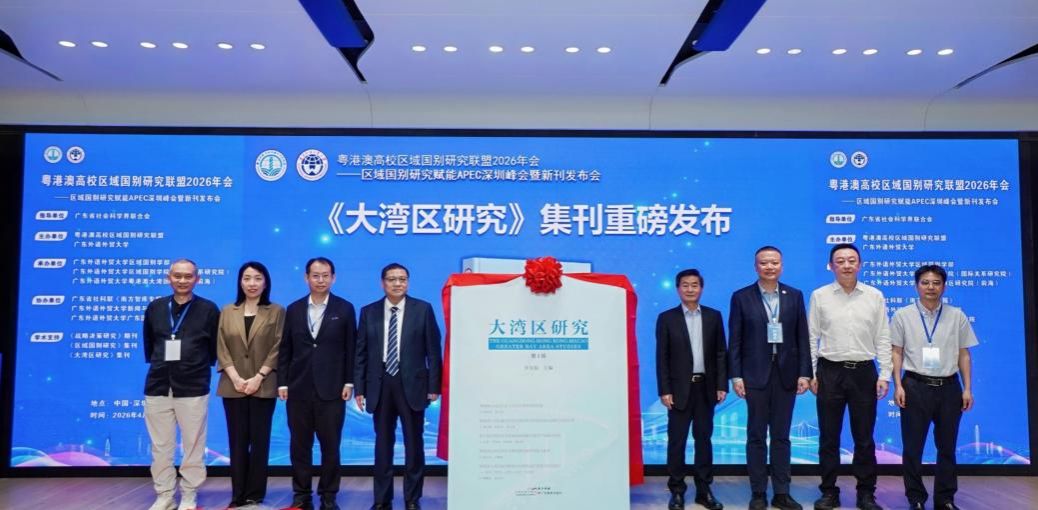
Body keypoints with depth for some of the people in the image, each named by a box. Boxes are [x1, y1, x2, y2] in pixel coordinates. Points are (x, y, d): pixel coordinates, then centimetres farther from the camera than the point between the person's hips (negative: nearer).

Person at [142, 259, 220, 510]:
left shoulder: (208, 309, 0)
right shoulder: (154, 308, 9)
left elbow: (215, 347, 5)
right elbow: (149, 343, 19)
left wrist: (201, 368, 4)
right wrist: (157, 365, 14)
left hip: (193, 388, -3)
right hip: (158, 387, 3)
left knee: (193, 446, 3)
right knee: (160, 447, 8)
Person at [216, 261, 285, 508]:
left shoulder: (277, 311, 2)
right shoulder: (227, 312, 10)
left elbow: (278, 348, -4)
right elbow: (221, 349, 4)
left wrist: (258, 377, -12)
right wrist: (235, 378, -9)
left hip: (263, 387, -2)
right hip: (233, 386, 2)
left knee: (259, 440, 2)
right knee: (237, 441, 5)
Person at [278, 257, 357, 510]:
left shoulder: (345, 309, 1)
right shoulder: (294, 309, 8)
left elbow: (350, 349, 1)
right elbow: (285, 350, 7)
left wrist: (349, 382, -4)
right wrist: (282, 383, 2)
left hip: (331, 389, -2)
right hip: (299, 388, 2)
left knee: (330, 445, 4)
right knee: (299, 445, 8)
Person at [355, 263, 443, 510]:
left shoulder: (423, 309, -1)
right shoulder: (369, 312, 5)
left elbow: (433, 350, -2)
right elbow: (361, 353, 6)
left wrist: (434, 385, -6)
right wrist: (359, 388, 0)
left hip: (412, 384, -2)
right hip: (380, 385, 2)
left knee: (414, 444, 6)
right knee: (383, 444, 10)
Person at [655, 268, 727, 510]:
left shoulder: (713, 316, 7)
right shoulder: (667, 318, 0)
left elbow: (721, 353, 6)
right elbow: (662, 358, -3)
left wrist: (721, 385, -2)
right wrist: (664, 390, -8)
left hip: (706, 387, 2)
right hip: (680, 388, -2)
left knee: (704, 438, 9)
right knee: (676, 440, 2)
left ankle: (704, 489, 18)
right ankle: (677, 491, 11)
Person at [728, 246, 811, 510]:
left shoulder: (795, 296, 6)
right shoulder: (741, 297, 0)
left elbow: (802, 337, 5)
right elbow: (735, 341, -2)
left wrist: (804, 373, -2)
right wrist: (736, 375, -8)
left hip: (786, 374, 2)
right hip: (755, 374, -2)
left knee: (781, 436, 9)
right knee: (756, 436, 5)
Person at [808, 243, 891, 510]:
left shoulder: (875, 296, 4)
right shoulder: (819, 296, 2)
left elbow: (883, 339, 5)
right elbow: (812, 338, 3)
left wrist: (884, 375, -1)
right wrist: (810, 373, -1)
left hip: (864, 371, 1)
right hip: (830, 371, 0)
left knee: (864, 437, 8)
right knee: (829, 437, 7)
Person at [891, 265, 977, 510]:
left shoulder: (957, 316, 6)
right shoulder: (903, 315, 2)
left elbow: (964, 354, 7)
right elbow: (896, 352, 1)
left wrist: (967, 389, 1)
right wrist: (898, 385, -6)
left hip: (949, 387, 2)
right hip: (916, 386, -2)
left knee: (947, 446, 11)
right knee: (913, 447, 4)